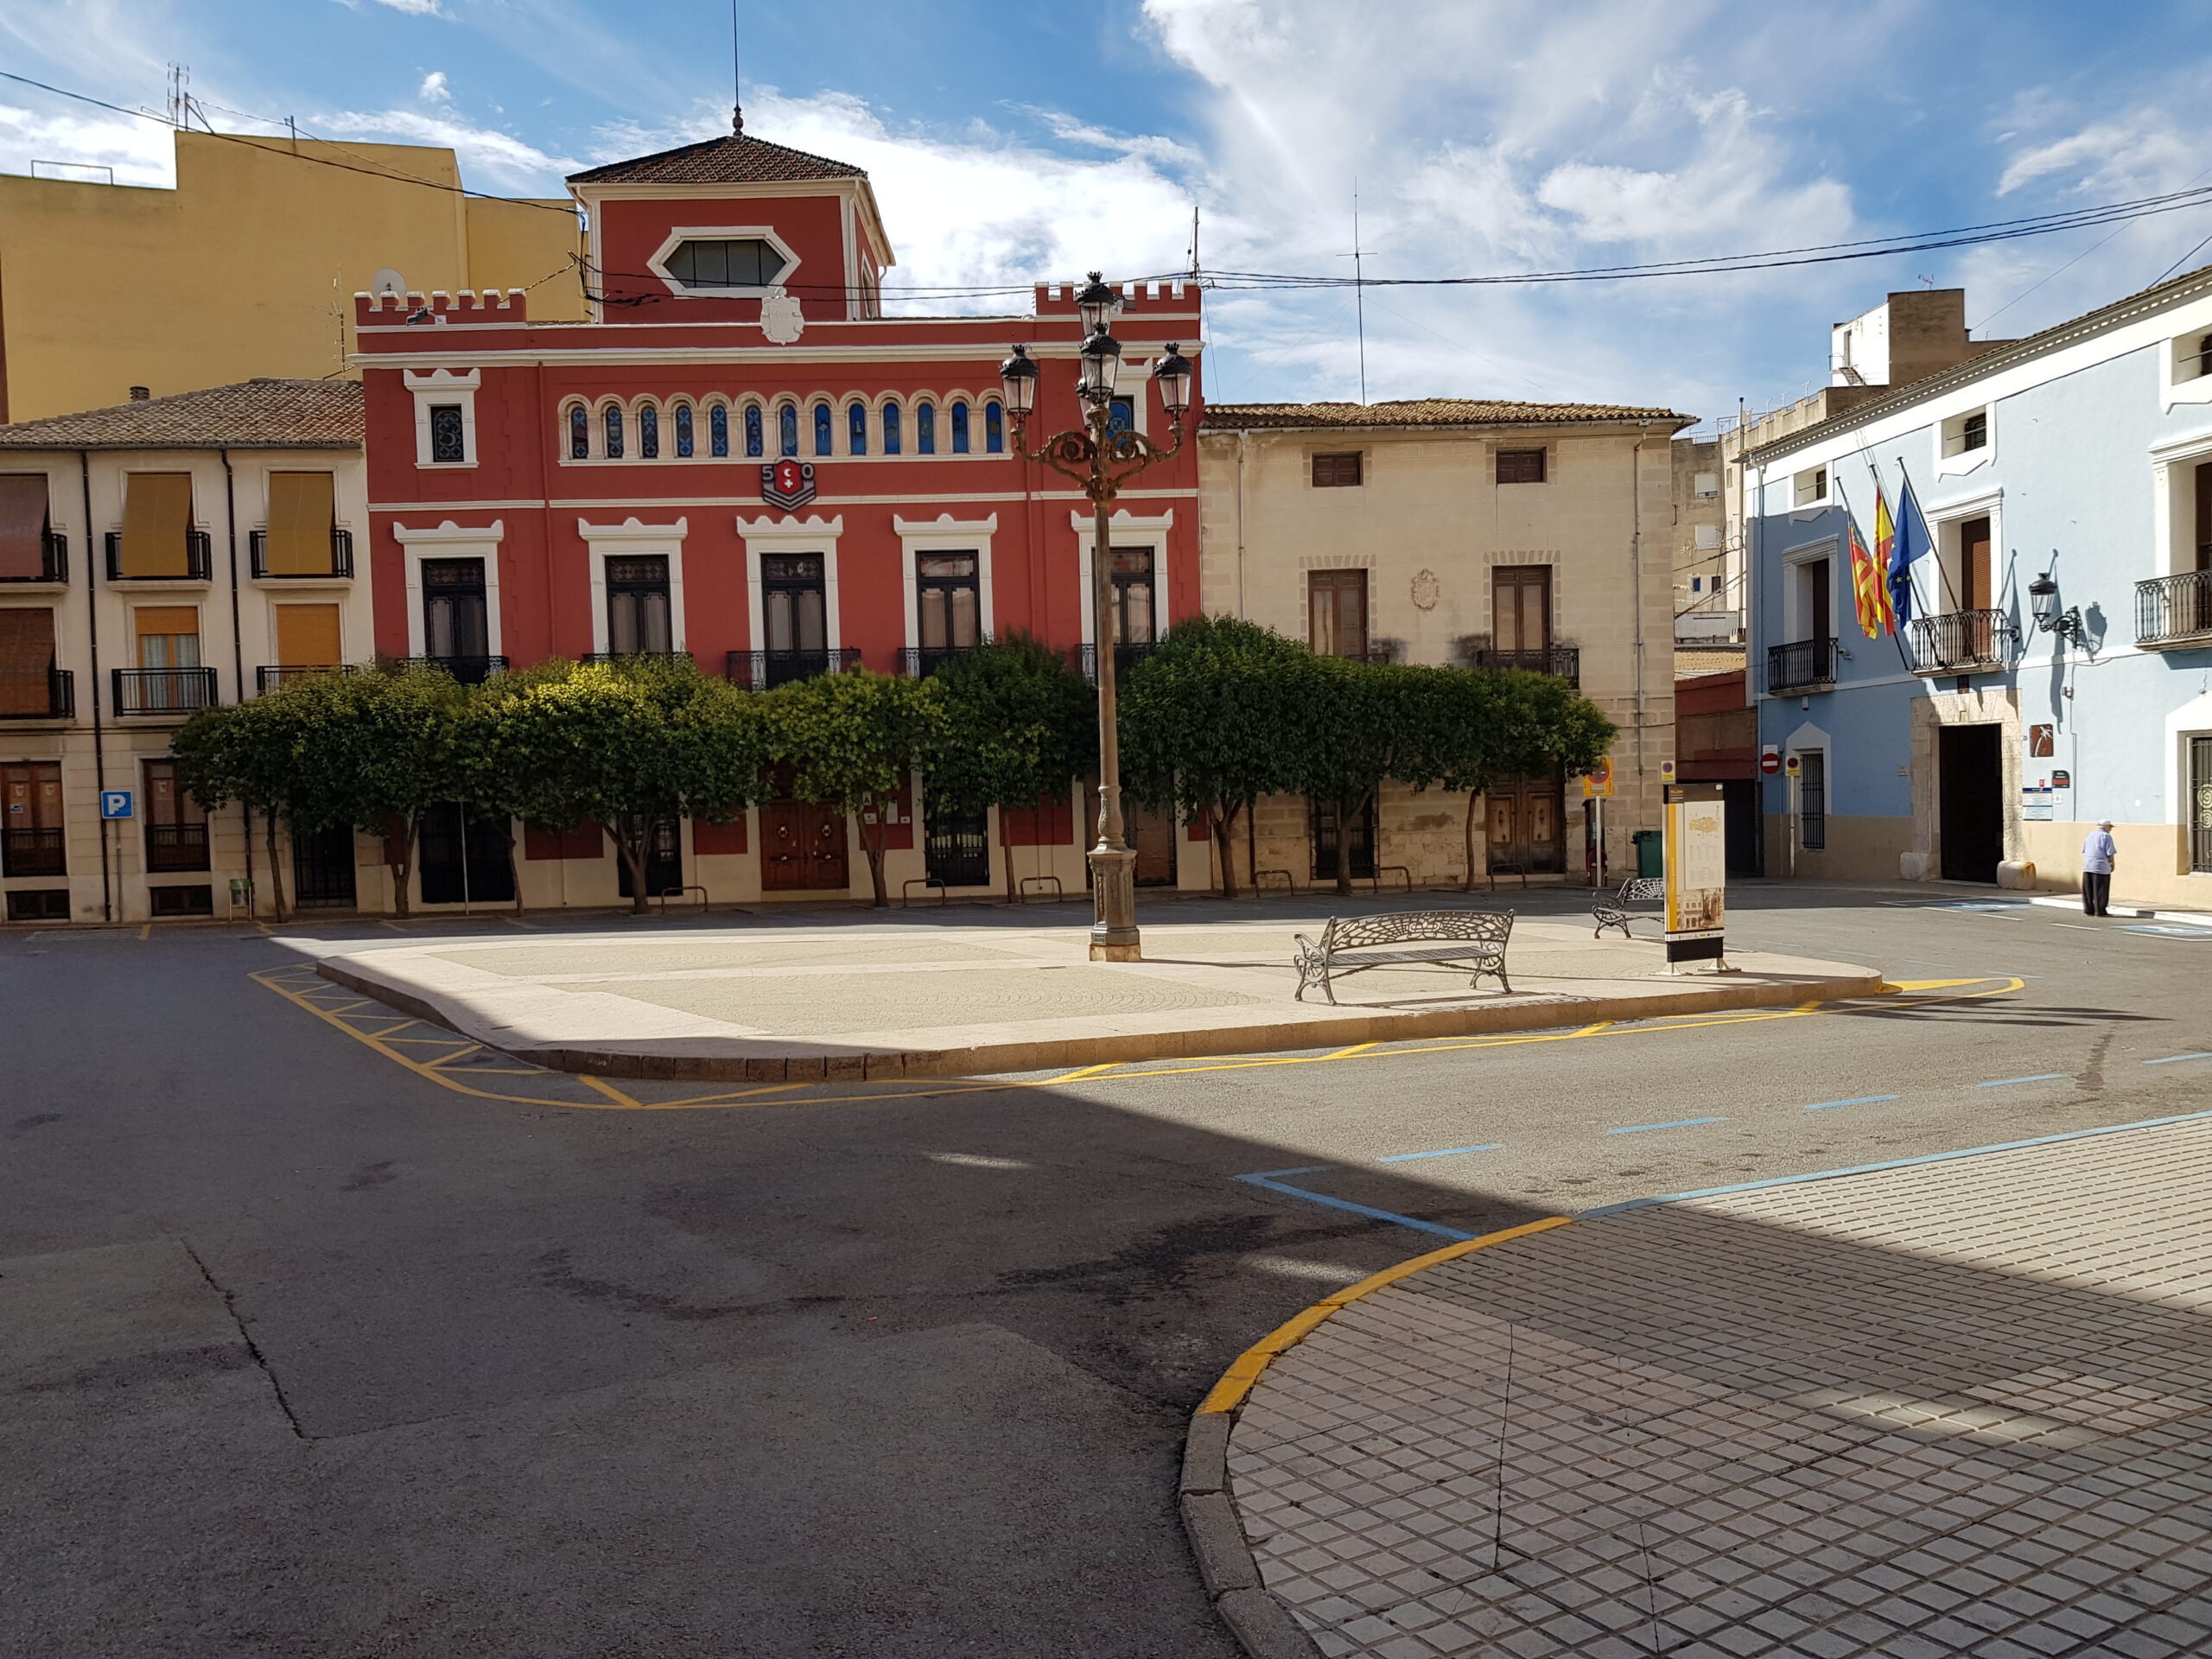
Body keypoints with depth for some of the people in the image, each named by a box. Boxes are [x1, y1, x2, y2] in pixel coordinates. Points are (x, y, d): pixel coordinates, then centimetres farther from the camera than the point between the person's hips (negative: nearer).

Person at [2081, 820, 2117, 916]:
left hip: (2087, 866, 6)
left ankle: (2088, 910, 9)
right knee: (2100, 891, 0)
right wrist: (2112, 865, 3)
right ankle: (2100, 911, 2)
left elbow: (2084, 851, 16)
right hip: (2101, 868, -6)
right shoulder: (2106, 836, -6)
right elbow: (2110, 853, -9)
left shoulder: (2089, 836, 14)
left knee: (2088, 890, 8)